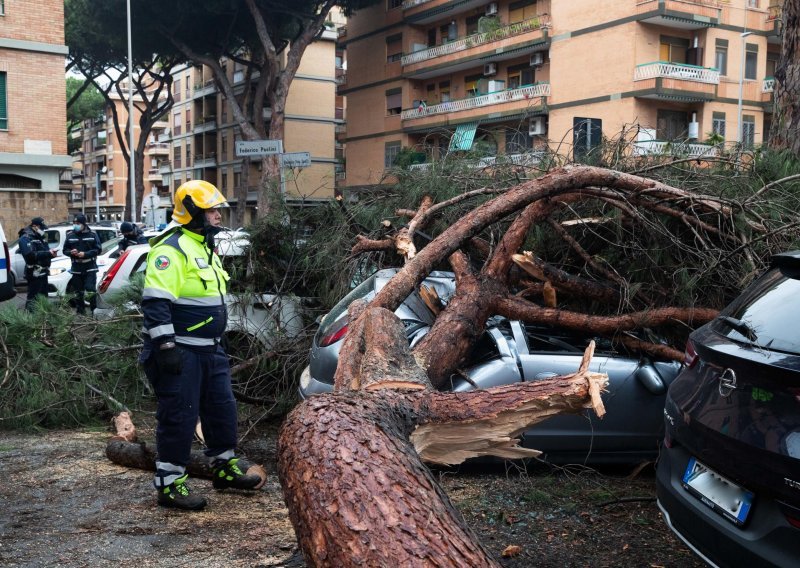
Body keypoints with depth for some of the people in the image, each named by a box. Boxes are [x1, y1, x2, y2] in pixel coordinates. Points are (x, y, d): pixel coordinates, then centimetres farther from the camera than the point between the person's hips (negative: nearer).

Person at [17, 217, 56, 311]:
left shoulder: (40, 238, 19)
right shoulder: (25, 238, -11)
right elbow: (30, 254, -26)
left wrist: (51, 253, 5)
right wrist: (48, 253, -27)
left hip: (43, 272, 10)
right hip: (34, 274, -10)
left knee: (43, 296, 17)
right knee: (33, 297, -12)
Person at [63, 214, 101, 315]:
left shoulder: (92, 234, -2)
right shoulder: (70, 235, 6)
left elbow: (97, 249, -3)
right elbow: (65, 250, 11)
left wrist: (85, 254, -17)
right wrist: (71, 252, -13)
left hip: (90, 268, -3)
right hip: (76, 269, 3)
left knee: (90, 291, -12)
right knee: (78, 292, 8)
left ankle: (94, 311, -3)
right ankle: (80, 311, 19)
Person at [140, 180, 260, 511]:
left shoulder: (205, 248, 16)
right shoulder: (172, 249, -17)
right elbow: (155, 302, -24)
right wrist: (166, 346, -27)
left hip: (209, 350, 10)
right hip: (181, 353, -10)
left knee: (222, 409, 16)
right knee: (179, 418, -3)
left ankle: (224, 469, 32)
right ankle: (169, 485, 8)